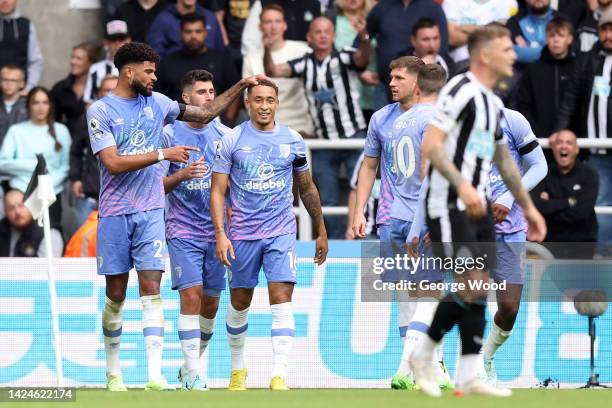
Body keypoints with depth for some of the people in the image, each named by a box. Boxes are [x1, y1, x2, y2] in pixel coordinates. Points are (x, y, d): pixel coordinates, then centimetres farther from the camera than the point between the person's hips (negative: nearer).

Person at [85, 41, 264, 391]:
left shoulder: (156, 103, 9)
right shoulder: (100, 111, -5)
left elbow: (206, 112, 21)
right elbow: (113, 163, -15)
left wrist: (241, 86, 12)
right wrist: (162, 154, -18)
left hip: (151, 213, 3)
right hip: (115, 214, -3)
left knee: (151, 288, -9)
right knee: (116, 295, 5)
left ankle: (155, 373, -17)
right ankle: (113, 370, 19)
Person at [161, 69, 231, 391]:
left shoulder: (224, 133, 7)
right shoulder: (170, 134, -3)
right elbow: (157, 185, -1)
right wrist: (182, 175, -20)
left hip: (216, 231, 4)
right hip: (182, 229, -4)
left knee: (210, 302, 6)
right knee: (191, 296, -14)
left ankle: (192, 363, 24)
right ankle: (192, 374, -13)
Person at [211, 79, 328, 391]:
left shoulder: (292, 140, 5)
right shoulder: (233, 140, -1)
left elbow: (307, 189, 16)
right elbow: (218, 191, -2)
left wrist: (321, 232, 19)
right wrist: (220, 234, -13)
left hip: (281, 233, 0)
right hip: (242, 234, 0)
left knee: (282, 300, -13)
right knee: (239, 303, 11)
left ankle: (279, 376, -17)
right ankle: (238, 368, 30)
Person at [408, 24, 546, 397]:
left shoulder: (492, 102, 16)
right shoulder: (461, 90, -13)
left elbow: (504, 159, 28)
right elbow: (430, 146, -22)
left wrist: (528, 207, 28)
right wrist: (462, 186, -33)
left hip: (477, 206, 9)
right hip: (449, 206, -9)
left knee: (479, 289, 5)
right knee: (469, 284, -14)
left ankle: (469, 376, 7)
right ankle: (424, 355, 2)